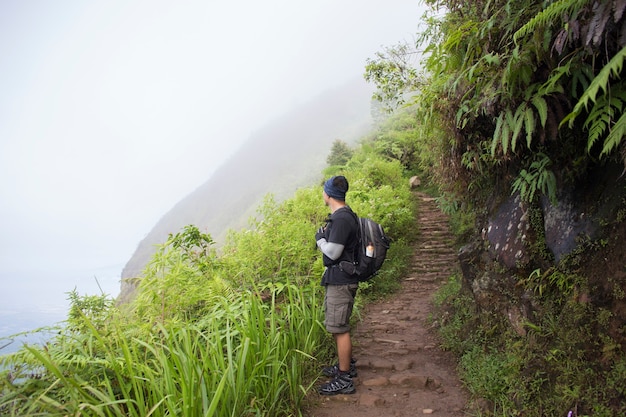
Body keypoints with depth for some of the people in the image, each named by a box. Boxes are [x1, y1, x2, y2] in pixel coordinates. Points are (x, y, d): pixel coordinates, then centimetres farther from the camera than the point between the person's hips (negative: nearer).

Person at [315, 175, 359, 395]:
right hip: (338, 278, 11)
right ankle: (347, 365, 36)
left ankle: (344, 379, 7)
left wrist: (319, 238, -6)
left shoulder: (342, 218, -20)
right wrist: (324, 237, 5)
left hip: (341, 280, -11)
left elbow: (332, 252, -21)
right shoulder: (342, 215, 12)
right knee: (337, 326, 21)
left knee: (339, 328, -3)